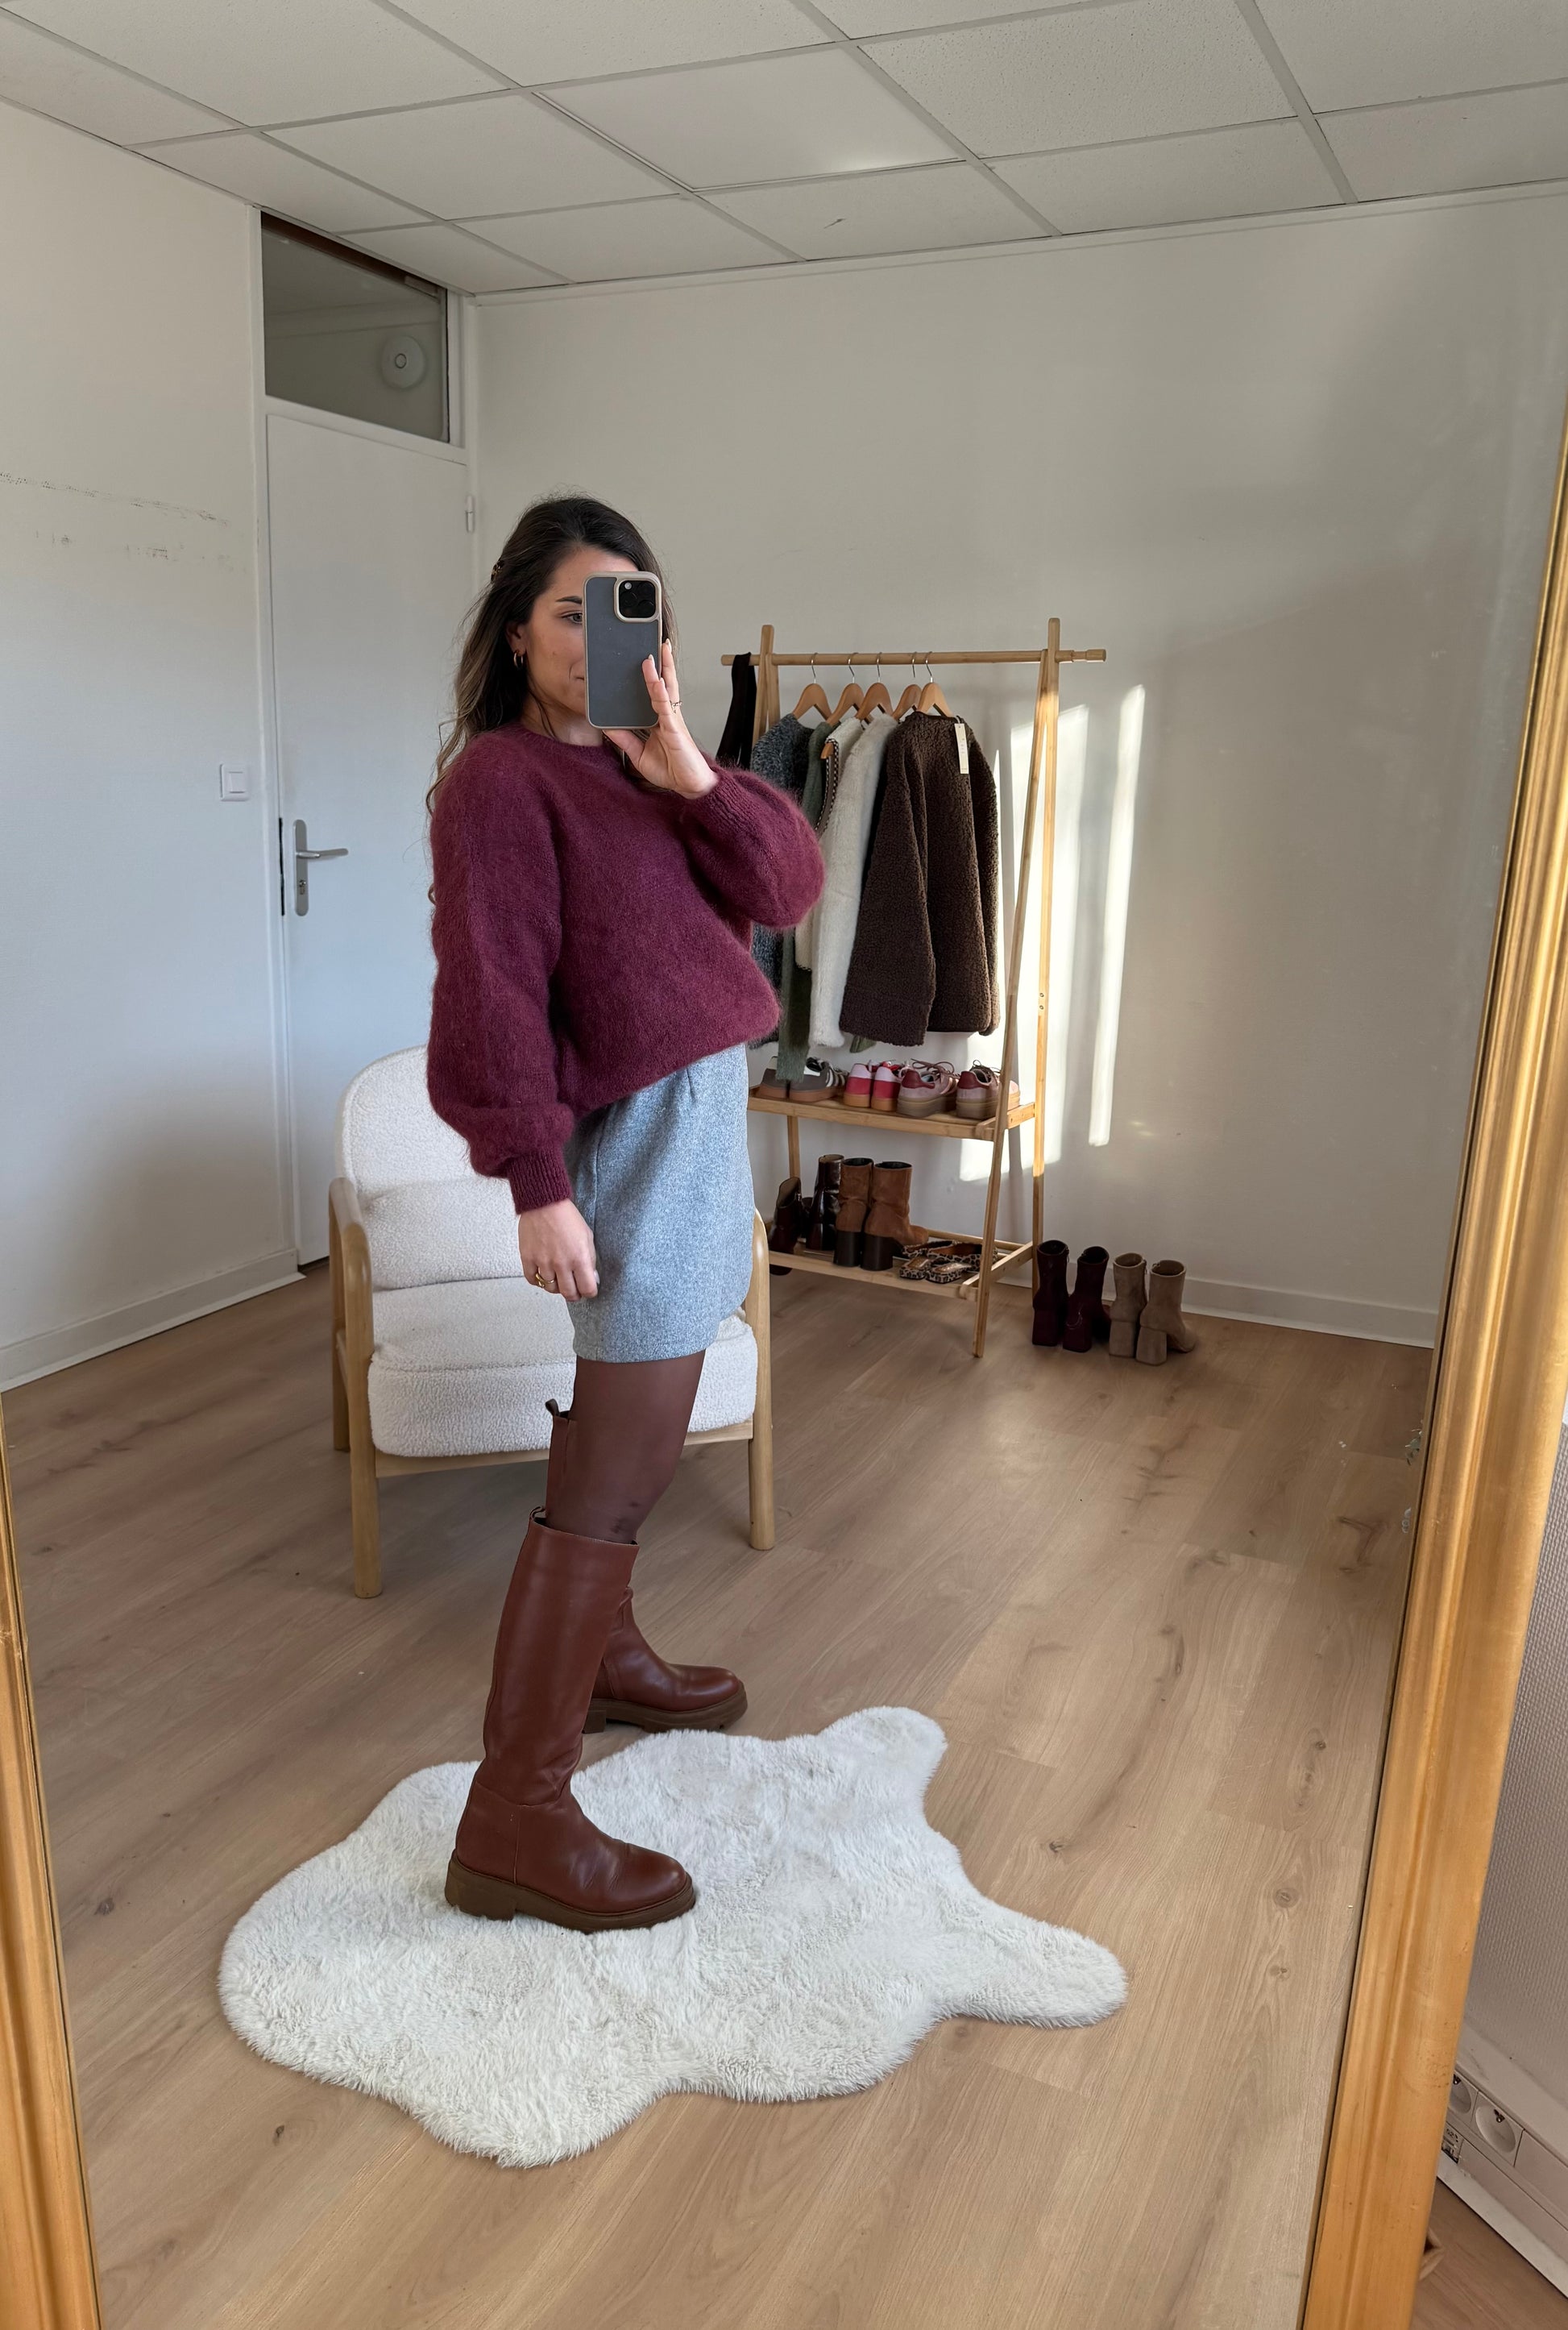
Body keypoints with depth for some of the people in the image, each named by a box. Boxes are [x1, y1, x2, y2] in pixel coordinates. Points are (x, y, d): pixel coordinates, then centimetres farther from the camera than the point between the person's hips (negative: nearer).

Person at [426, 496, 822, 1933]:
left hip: (698, 1113, 9)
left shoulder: (640, 764, 12)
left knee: (625, 1423, 21)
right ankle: (515, 1815, -1)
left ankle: (599, 1656, 40)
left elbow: (790, 886, 2)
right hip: (643, 1131, -9)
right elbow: (493, 991, -18)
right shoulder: (501, 776, -11)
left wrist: (691, 774, -13)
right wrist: (539, 1186, -21)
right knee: (616, 1473, -9)